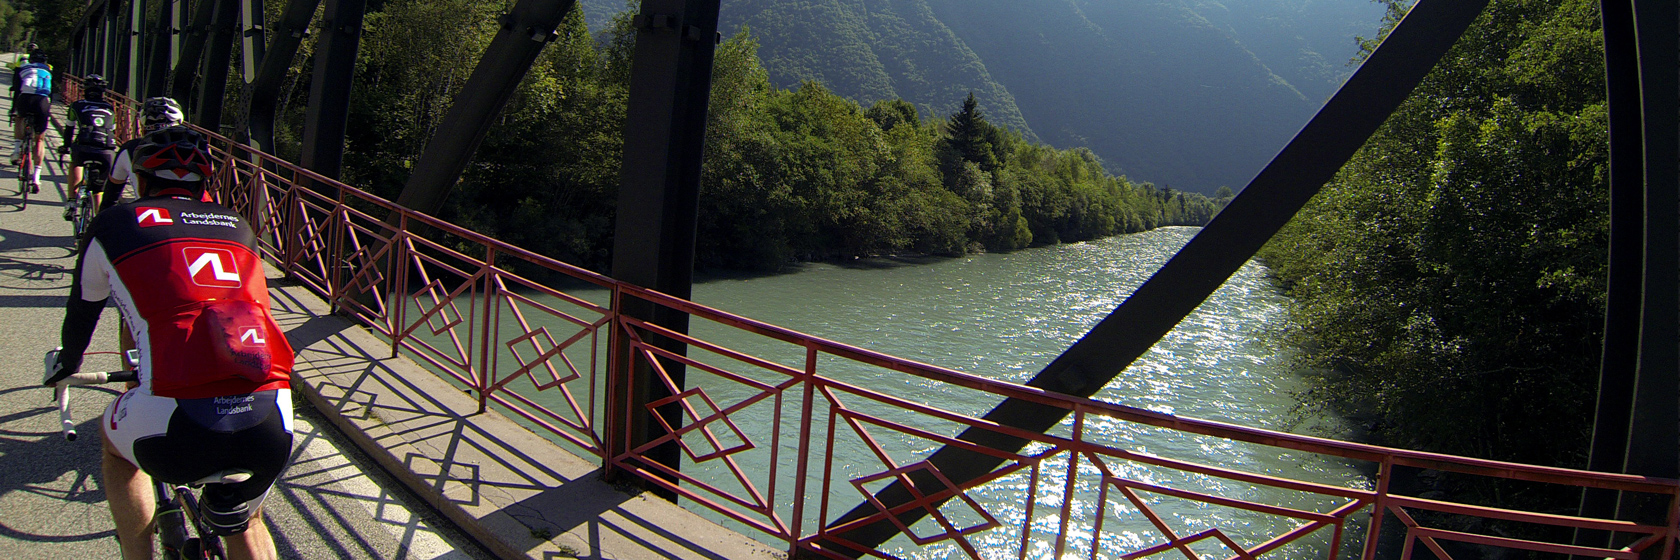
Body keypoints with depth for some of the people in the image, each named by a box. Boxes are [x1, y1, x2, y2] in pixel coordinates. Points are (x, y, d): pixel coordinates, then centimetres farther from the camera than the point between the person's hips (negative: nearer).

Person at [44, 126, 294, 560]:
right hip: (271, 425, 2)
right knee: (244, 524, 32)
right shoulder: (237, 226, 23)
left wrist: (64, 365, 53)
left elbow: (81, 312, 31)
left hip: (178, 425, -2)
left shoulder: (116, 224, 15)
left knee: (116, 441, 35)